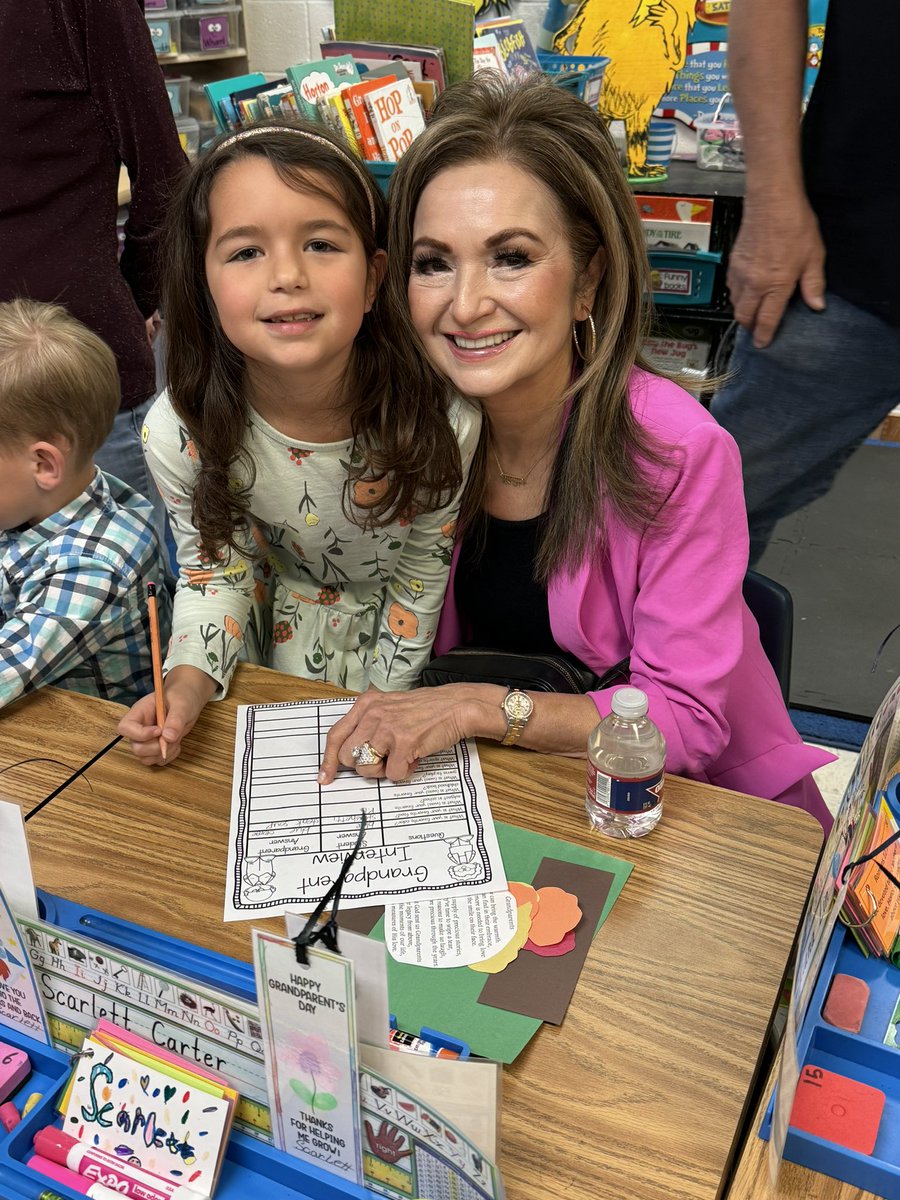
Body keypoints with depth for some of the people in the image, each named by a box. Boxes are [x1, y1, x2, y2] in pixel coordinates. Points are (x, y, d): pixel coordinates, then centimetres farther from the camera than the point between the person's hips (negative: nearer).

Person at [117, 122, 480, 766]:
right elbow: (218, 563, -10)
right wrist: (188, 683, -25)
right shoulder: (178, 434, -28)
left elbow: (420, 578, -17)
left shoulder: (444, 422, -33)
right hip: (289, 602, 1)